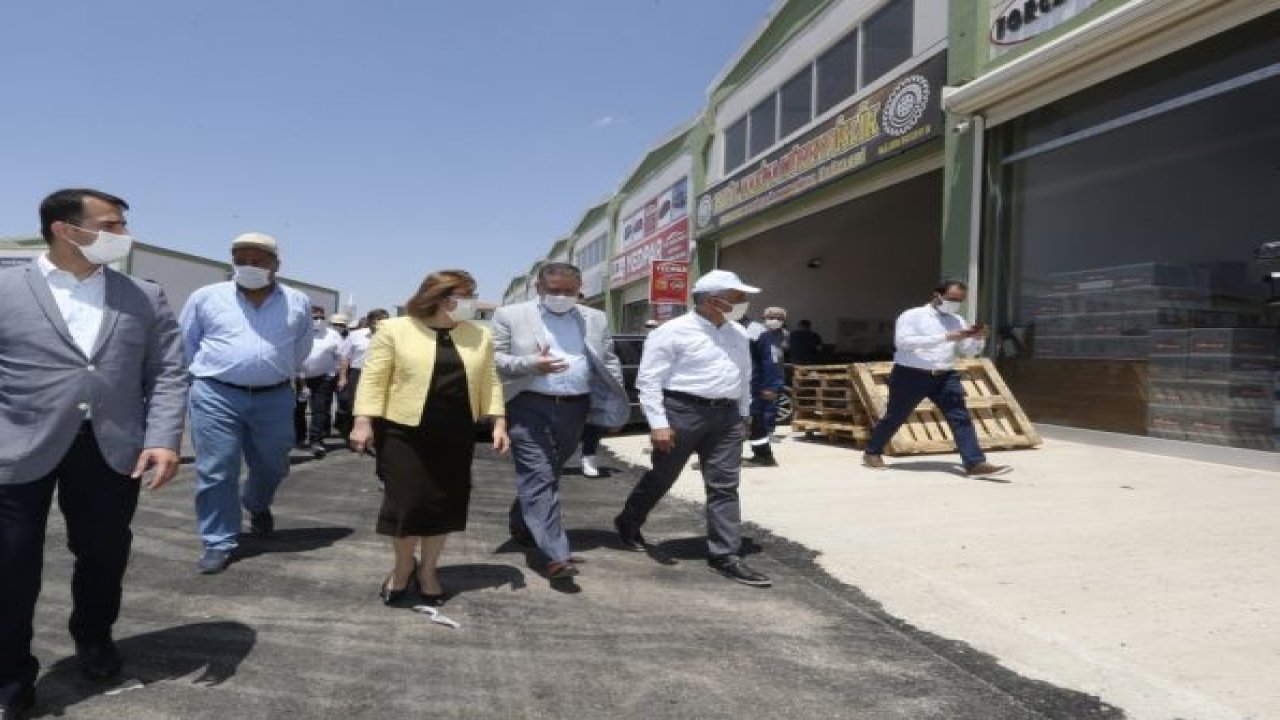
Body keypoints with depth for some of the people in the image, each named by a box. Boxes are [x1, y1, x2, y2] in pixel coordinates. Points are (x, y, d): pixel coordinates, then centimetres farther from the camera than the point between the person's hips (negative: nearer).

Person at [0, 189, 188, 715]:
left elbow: (168, 373, 3)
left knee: (104, 553, 15)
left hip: (115, 450, 2)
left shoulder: (146, 298, 6)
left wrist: (163, 439, -9)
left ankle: (94, 637, 41)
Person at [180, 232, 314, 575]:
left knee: (272, 466, 15)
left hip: (274, 398, 2)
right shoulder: (206, 297, 0)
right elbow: (186, 343, 12)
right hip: (216, 396, -2)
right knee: (216, 472, 0)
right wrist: (208, 374, 14)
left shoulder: (298, 303, 4)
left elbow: (302, 348, 18)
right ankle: (219, 543, 12)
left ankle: (258, 506, 46)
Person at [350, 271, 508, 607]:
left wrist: (498, 423, 4)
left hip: (457, 436, 4)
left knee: (446, 502, 7)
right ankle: (403, 567, 23)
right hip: (404, 432, -4)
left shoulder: (479, 336, 7)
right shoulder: (395, 330, -4)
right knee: (407, 501, -1)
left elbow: (488, 382, 10)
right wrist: (363, 422, -11)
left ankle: (427, 569, 25)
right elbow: (373, 378, -5)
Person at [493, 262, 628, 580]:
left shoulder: (595, 319, 10)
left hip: (574, 408, 4)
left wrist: (614, 406, 8)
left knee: (549, 474, 16)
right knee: (538, 477, -9)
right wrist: (530, 364, -19)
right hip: (529, 407, -4)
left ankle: (521, 524, 40)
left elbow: (609, 364, 14)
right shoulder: (510, 316, -1)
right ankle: (556, 555, -11)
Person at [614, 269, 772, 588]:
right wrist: (658, 423, -17)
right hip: (682, 410, -6)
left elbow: (745, 378, 22)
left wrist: (743, 415, 20)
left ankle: (725, 556, 10)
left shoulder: (739, 334, 12)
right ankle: (628, 523, 35)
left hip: (726, 416, 6)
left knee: (724, 487, 4)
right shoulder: (673, 332, -10)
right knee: (661, 477, 10)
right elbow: (649, 379, -12)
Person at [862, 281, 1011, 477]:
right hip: (911, 375, -5)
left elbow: (969, 351, 15)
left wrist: (978, 338, -10)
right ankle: (872, 452, 26)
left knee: (961, 418, -8)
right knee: (895, 417, 7)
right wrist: (945, 337, -25)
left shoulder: (957, 320, 14)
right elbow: (903, 341, -22)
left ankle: (975, 463, -12)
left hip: (945, 376, 5)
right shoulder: (912, 316, -5)